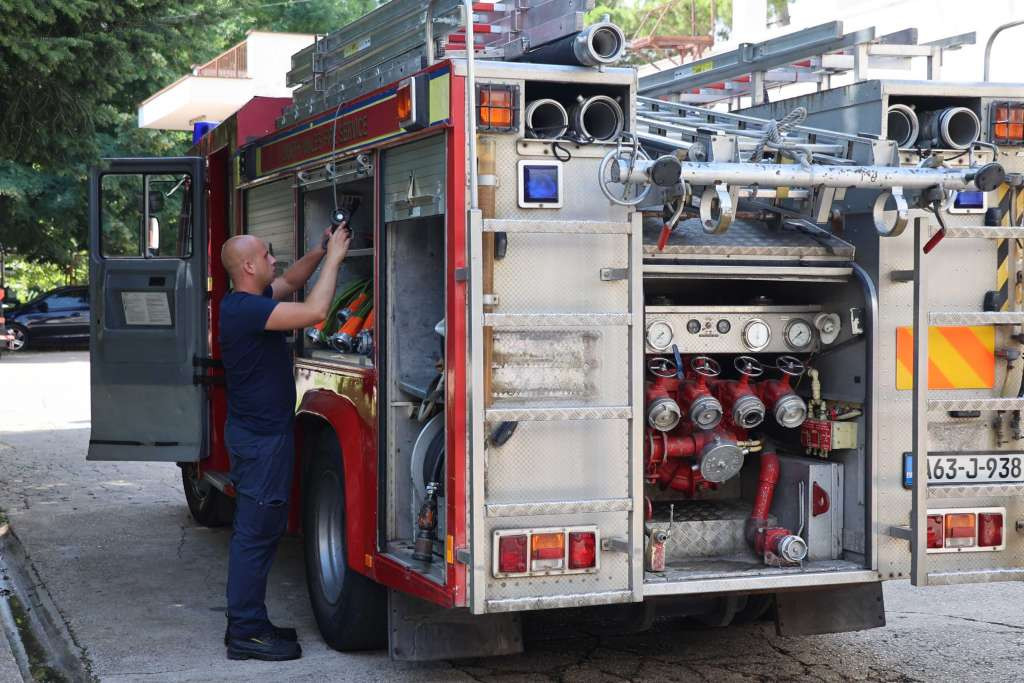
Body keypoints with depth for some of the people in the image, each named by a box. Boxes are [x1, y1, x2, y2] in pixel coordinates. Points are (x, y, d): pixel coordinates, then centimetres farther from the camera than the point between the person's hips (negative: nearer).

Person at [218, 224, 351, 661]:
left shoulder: (247, 302, 9)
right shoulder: (246, 309, -21)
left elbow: (290, 282, 26)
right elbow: (314, 311, -28)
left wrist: (321, 252, 12)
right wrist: (333, 258, -17)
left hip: (261, 432, 11)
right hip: (260, 438, -11)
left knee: (261, 530, 16)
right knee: (255, 534, -5)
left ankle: (249, 623, 24)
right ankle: (245, 634, 1)